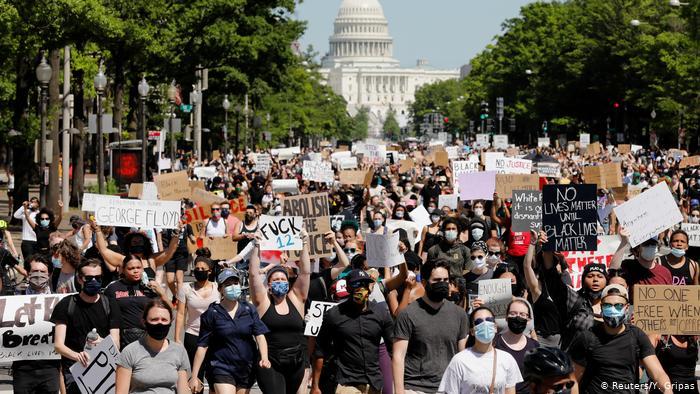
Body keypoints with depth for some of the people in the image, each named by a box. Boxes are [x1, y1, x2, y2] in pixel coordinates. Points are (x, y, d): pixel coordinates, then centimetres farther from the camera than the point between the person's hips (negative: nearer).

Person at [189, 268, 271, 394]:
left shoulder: (249, 310, 6)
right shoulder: (212, 314, -2)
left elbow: (260, 335, -1)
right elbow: (202, 346, -1)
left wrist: (264, 358, -20)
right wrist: (194, 377, -3)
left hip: (246, 368, 3)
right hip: (222, 369, -3)